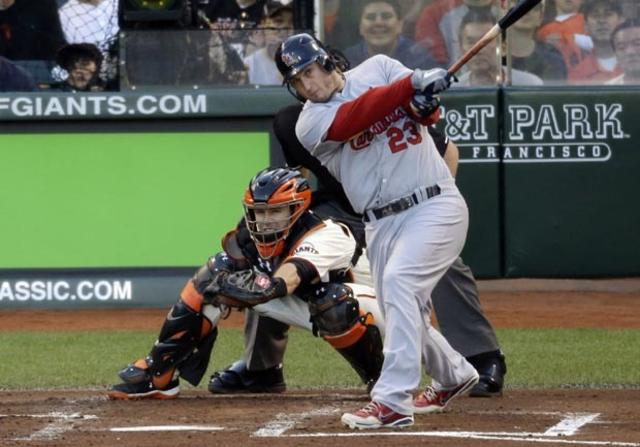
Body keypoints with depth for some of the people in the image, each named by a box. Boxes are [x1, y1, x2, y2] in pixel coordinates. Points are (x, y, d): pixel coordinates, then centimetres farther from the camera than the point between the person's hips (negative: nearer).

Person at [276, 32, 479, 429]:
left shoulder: (379, 68, 2)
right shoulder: (310, 123, -2)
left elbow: (426, 113, -4)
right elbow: (356, 117, -19)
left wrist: (425, 101, -28)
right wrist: (411, 85, -30)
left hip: (434, 206, -4)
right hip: (382, 224, 4)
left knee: (399, 281, -25)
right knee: (403, 315, 11)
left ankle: (392, 401, -28)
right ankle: (453, 377, 41)